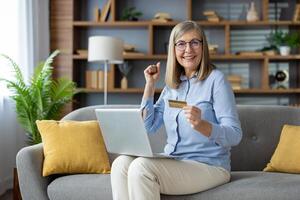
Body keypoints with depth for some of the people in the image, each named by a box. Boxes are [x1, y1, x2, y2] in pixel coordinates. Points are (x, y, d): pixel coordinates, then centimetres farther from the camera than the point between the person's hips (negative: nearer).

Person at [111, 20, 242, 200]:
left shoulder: (215, 79, -5)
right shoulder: (172, 85, 14)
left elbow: (235, 135, -14)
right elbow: (148, 127, 9)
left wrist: (201, 125, -33)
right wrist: (150, 85, 6)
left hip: (209, 166, -5)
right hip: (173, 163, 6)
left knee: (141, 166, -28)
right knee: (122, 163, -21)